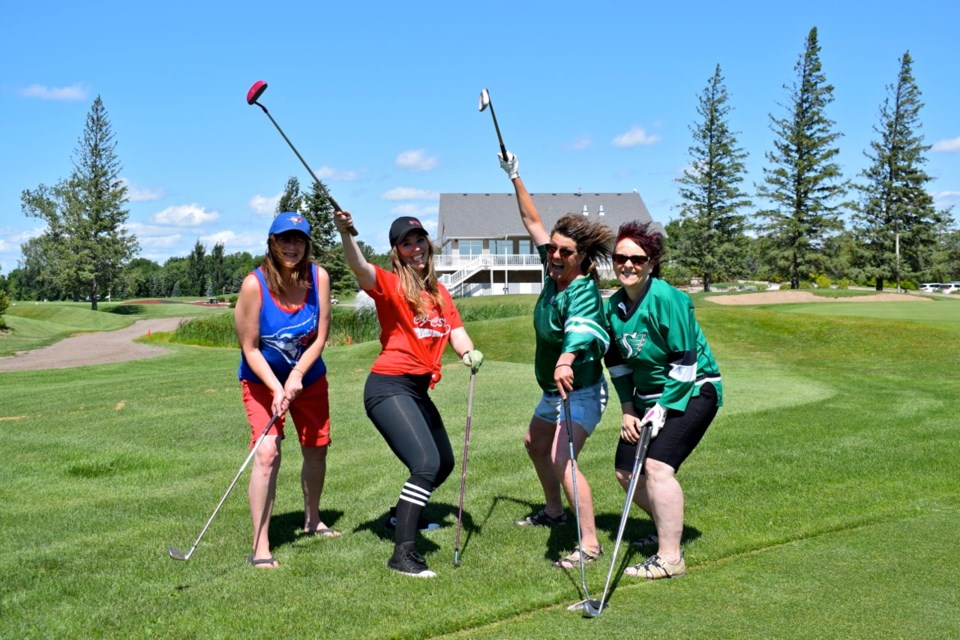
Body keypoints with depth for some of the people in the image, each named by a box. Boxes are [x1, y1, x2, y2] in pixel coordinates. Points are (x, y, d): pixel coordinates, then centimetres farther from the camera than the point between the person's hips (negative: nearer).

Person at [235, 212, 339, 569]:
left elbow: (320, 336, -9)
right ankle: (260, 547, -13)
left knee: (316, 448, 13)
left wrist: (296, 376, -21)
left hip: (309, 377, 4)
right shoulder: (255, 284, -23)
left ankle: (312, 520, 39)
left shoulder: (318, 277, -14)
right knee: (267, 452, -18)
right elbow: (249, 348, -18)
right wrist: (276, 388, -27)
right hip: (262, 381, -4)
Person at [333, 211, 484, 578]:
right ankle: (403, 553, -18)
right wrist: (345, 234, -48)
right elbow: (360, 268, -29)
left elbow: (456, 333, 4)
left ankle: (403, 513, 47)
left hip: (419, 389, 8)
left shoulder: (439, 292, 12)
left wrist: (469, 353, -18)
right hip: (389, 387, -8)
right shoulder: (391, 285, -8)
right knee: (426, 463, -23)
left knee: (444, 464, 23)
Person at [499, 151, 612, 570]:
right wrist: (515, 178, 8)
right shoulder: (553, 271, -5)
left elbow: (580, 330, -49)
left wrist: (566, 361, -69)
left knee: (561, 458, -24)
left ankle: (590, 544, -18)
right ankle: (554, 511, 49)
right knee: (535, 443, 28)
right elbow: (532, 221, 7)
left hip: (581, 392, -10)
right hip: (554, 391, 10)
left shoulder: (583, 290, -28)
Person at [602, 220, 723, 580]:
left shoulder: (668, 300, -21)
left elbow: (685, 362, -20)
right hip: (648, 397, 8)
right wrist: (628, 410, 4)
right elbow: (618, 362, 10)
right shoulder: (613, 307, 0)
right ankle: (667, 529, 32)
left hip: (692, 392, -8)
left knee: (658, 466, -22)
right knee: (626, 471, 7)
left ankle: (670, 559, -14)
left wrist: (663, 409, -19)